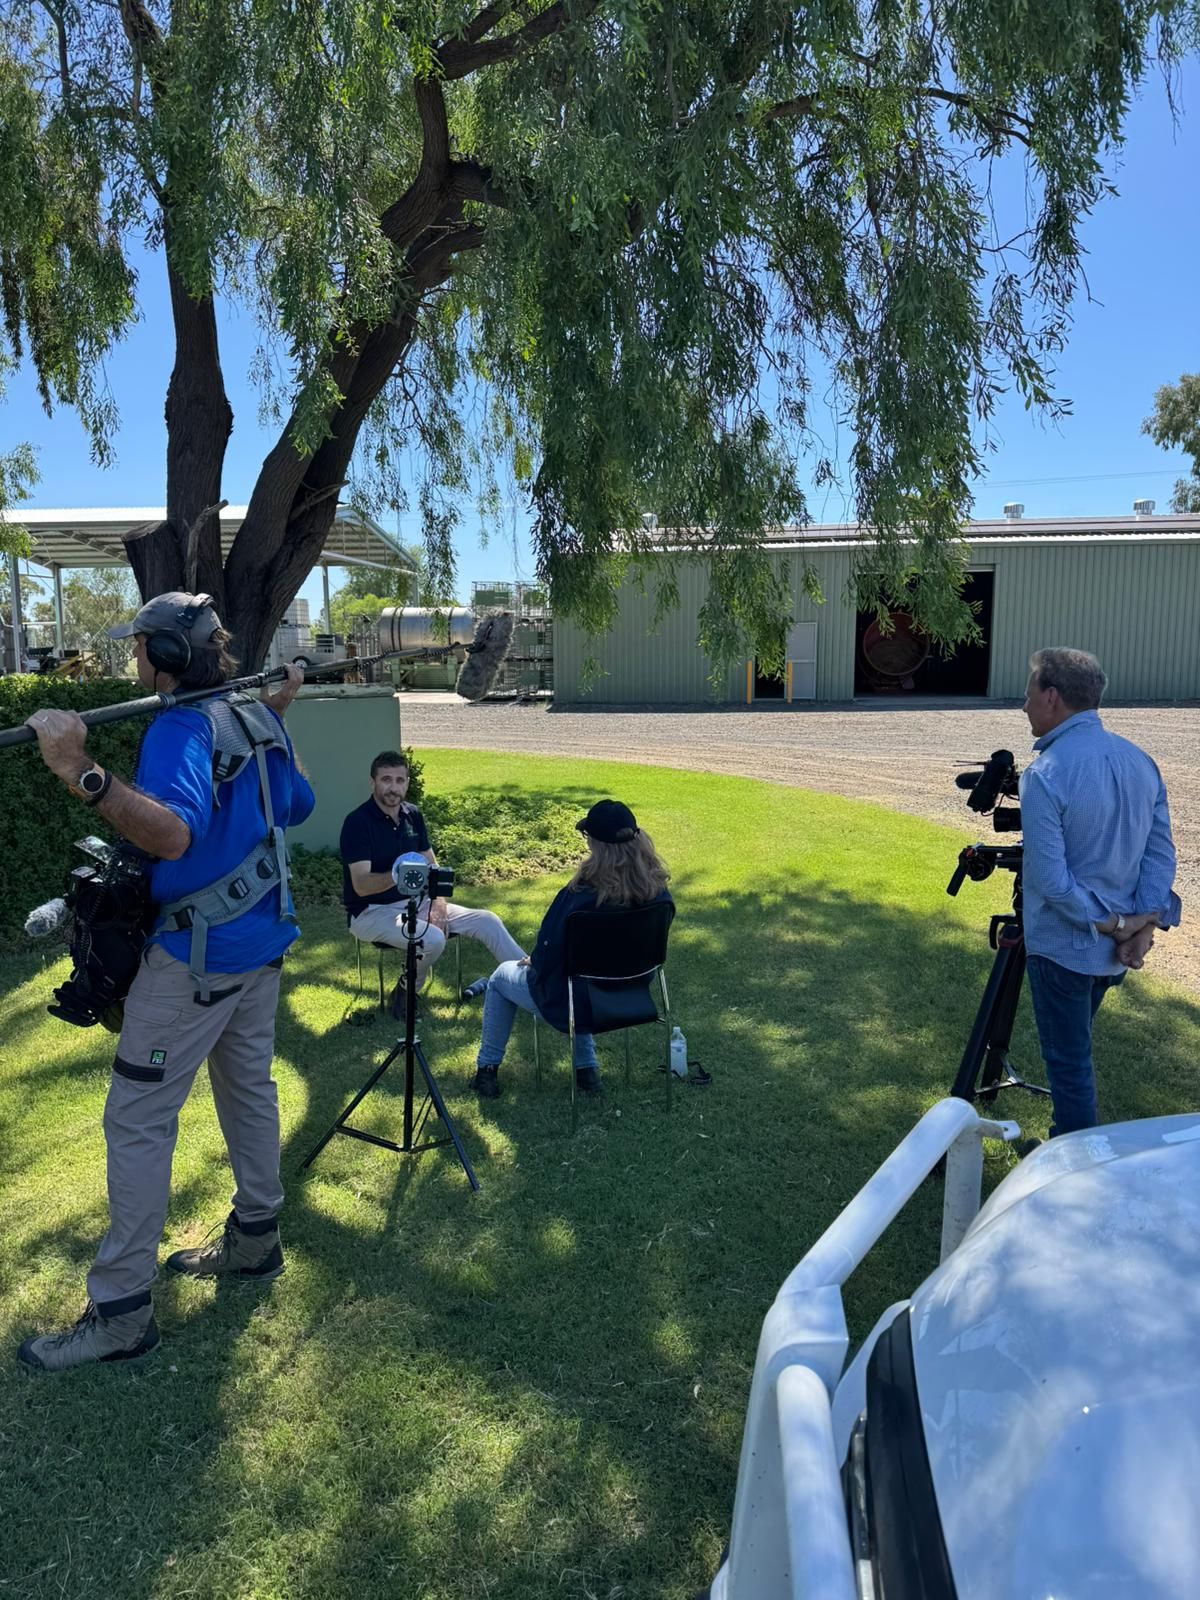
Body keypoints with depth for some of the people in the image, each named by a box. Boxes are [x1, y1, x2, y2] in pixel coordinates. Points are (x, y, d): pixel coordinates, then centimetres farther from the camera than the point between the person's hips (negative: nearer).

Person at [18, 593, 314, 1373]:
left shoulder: (181, 728, -19)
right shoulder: (259, 718, 7)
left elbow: (173, 832, -35)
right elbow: (297, 806, 21)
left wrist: (82, 772, -43)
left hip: (197, 955, -9)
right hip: (262, 939, 9)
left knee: (138, 1119, 0)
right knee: (250, 1086, 19)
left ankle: (121, 1312, 7)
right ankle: (256, 1239, 34)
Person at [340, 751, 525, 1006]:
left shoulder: (412, 815, 5)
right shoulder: (357, 822, -17)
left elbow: (431, 865, 9)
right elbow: (361, 885, -25)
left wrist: (438, 904, -9)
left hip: (413, 902, 7)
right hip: (371, 911, -7)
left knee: (487, 922, -4)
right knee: (432, 940, -33)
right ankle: (405, 993, -5)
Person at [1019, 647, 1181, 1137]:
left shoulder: (1045, 774, -21)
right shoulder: (1140, 761, 1)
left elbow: (1050, 879, -23)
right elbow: (1161, 852, -1)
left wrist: (1114, 924, -13)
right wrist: (1145, 922, -6)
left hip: (1063, 945, -7)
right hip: (1116, 949, 7)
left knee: (1069, 1061, 8)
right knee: (1075, 1049, 24)